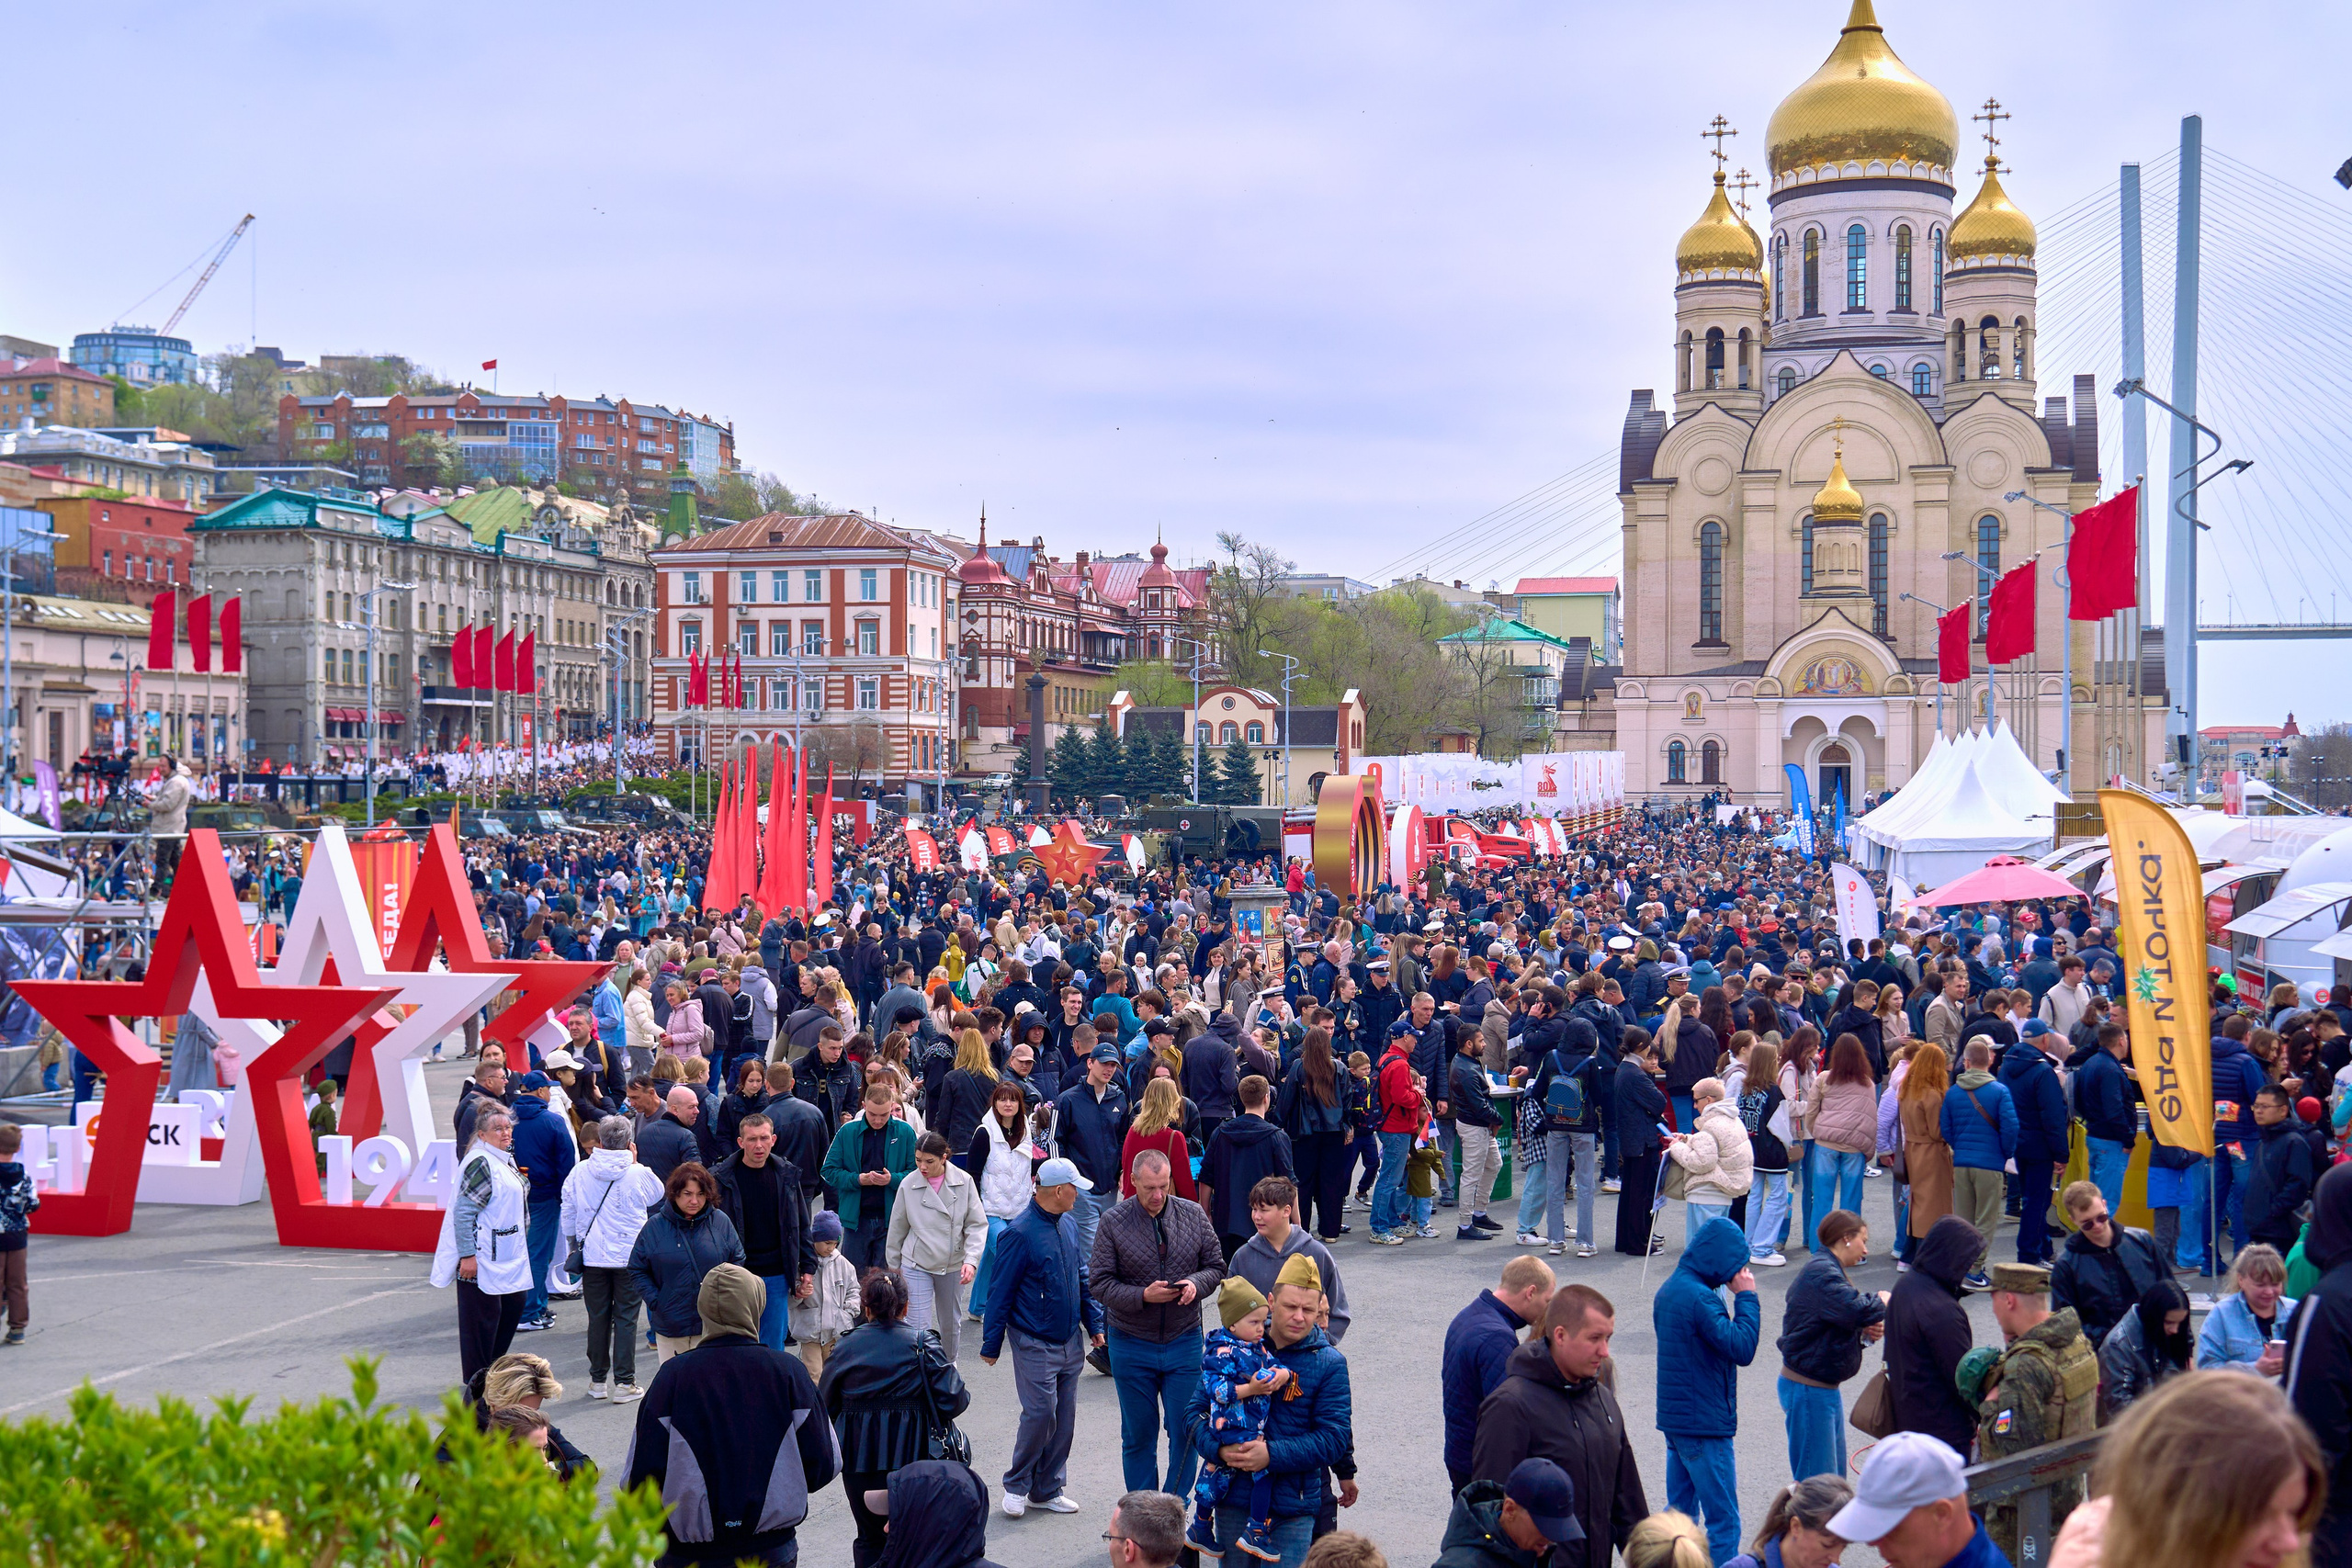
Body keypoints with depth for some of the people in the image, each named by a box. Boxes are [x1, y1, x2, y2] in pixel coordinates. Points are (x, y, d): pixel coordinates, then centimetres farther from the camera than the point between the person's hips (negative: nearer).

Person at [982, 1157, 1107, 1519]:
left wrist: (1094, 1323, 15)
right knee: (1040, 1413, -10)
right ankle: (1016, 1486, 8)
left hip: (1070, 1341, 7)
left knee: (1064, 1417, 9)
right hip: (1035, 1343, -7)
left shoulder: (1069, 1225, 8)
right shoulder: (1020, 1233, -15)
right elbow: (1002, 1292, -11)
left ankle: (1047, 1489, 20)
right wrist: (991, 1344, -8)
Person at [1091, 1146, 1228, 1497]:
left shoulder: (1193, 1215, 0)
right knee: (1138, 1435, 9)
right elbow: (1099, 1283, -9)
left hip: (1184, 1340, 1)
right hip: (1132, 1346, -1)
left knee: (1185, 1431, 3)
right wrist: (1143, 1295, -22)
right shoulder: (1113, 1222, -7)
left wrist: (1196, 1283, -17)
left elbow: (1216, 1266, 5)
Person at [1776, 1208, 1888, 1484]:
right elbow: (1855, 1310, -32)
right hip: (1807, 1390, -11)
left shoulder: (1828, 1270, 16)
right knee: (1816, 1477, -7)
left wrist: (1866, 1333, -3)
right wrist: (1882, 1302, -12)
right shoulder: (1820, 1273, -19)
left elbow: (1843, 1323, 18)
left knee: (1834, 1473, 16)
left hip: (1825, 1387, 11)